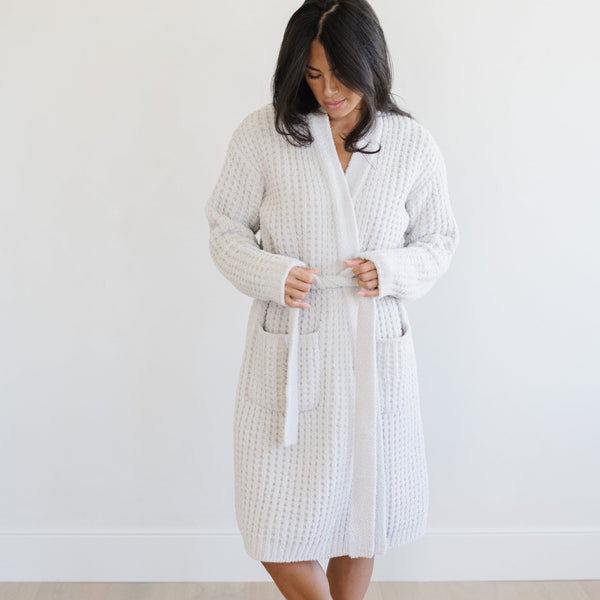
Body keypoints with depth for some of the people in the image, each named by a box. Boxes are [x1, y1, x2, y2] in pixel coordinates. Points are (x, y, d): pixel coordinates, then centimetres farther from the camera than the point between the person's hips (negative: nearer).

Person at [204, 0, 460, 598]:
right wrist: (272, 274, -16)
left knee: (363, 502, 15)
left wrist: (391, 270, -13)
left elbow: (440, 240, 8)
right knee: (275, 522, 3)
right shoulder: (262, 134, -4)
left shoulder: (413, 145, -1)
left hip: (374, 350, 1)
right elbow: (225, 226, 3)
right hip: (288, 351, 0)